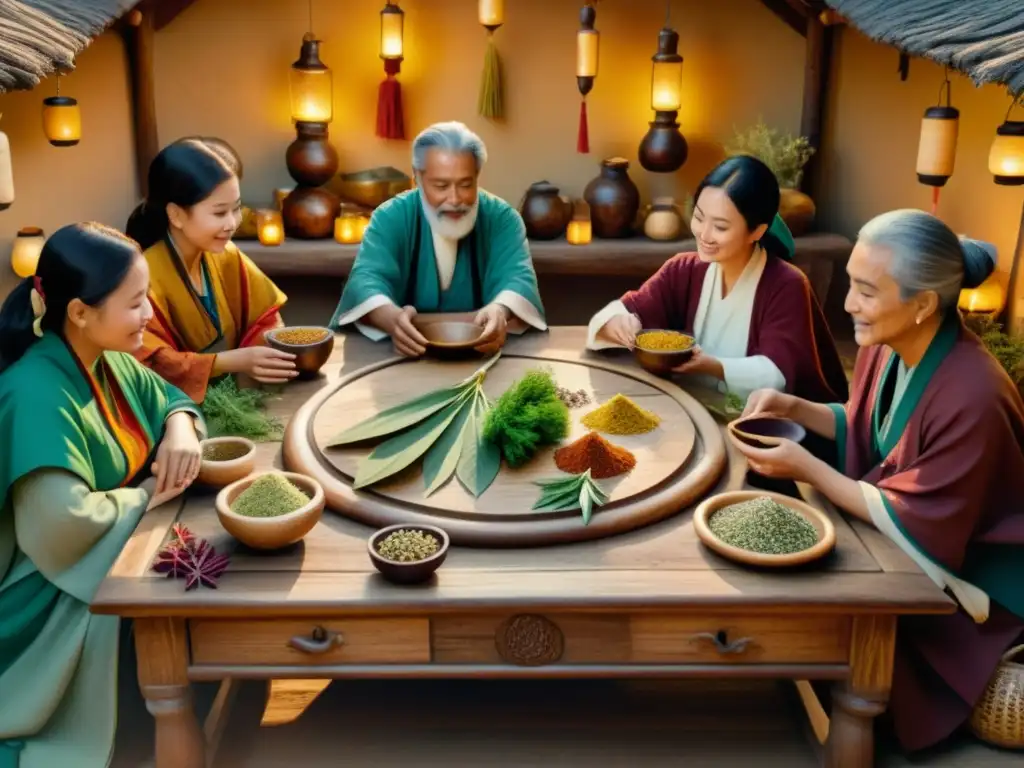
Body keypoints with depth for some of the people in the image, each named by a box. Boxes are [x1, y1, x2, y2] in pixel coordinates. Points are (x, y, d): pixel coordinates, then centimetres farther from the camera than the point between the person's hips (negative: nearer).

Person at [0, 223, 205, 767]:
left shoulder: (110, 361, 0)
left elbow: (171, 400, 17)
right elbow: (61, 522, -38)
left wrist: (181, 427, -8)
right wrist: (147, 496, -21)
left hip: (121, 551, 9)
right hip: (59, 592, -9)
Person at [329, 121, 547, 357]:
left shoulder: (501, 218, -2)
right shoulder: (390, 218, -3)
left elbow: (517, 276, -16)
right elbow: (367, 277, -18)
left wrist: (501, 310, -41)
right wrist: (392, 318, -42)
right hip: (407, 354, 0)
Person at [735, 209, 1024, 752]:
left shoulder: (971, 399, -35)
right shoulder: (887, 345, -11)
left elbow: (915, 525, -27)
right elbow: (864, 429, 8)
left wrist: (806, 467, -26)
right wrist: (795, 408, -9)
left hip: (965, 577, -7)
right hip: (902, 533, 7)